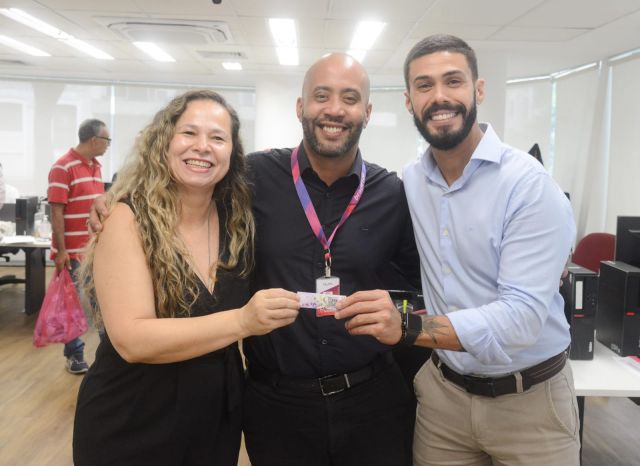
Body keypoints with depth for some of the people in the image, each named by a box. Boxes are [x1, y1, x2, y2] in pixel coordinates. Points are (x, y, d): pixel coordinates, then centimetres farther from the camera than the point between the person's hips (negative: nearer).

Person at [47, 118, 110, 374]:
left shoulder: (96, 166, 10)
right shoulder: (63, 167, -14)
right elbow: (56, 211, -16)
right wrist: (60, 250, -19)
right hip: (72, 251, -7)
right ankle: (74, 354, 17)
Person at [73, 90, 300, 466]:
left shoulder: (236, 219, -5)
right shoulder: (128, 218, -17)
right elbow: (132, 339, -26)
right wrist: (242, 321, -35)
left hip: (217, 420, 4)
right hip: (132, 427, -3)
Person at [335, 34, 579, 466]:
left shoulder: (529, 185, -18)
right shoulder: (407, 183, -2)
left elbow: (521, 316, -27)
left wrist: (408, 328, -40)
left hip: (527, 398, -3)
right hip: (442, 392, 4)